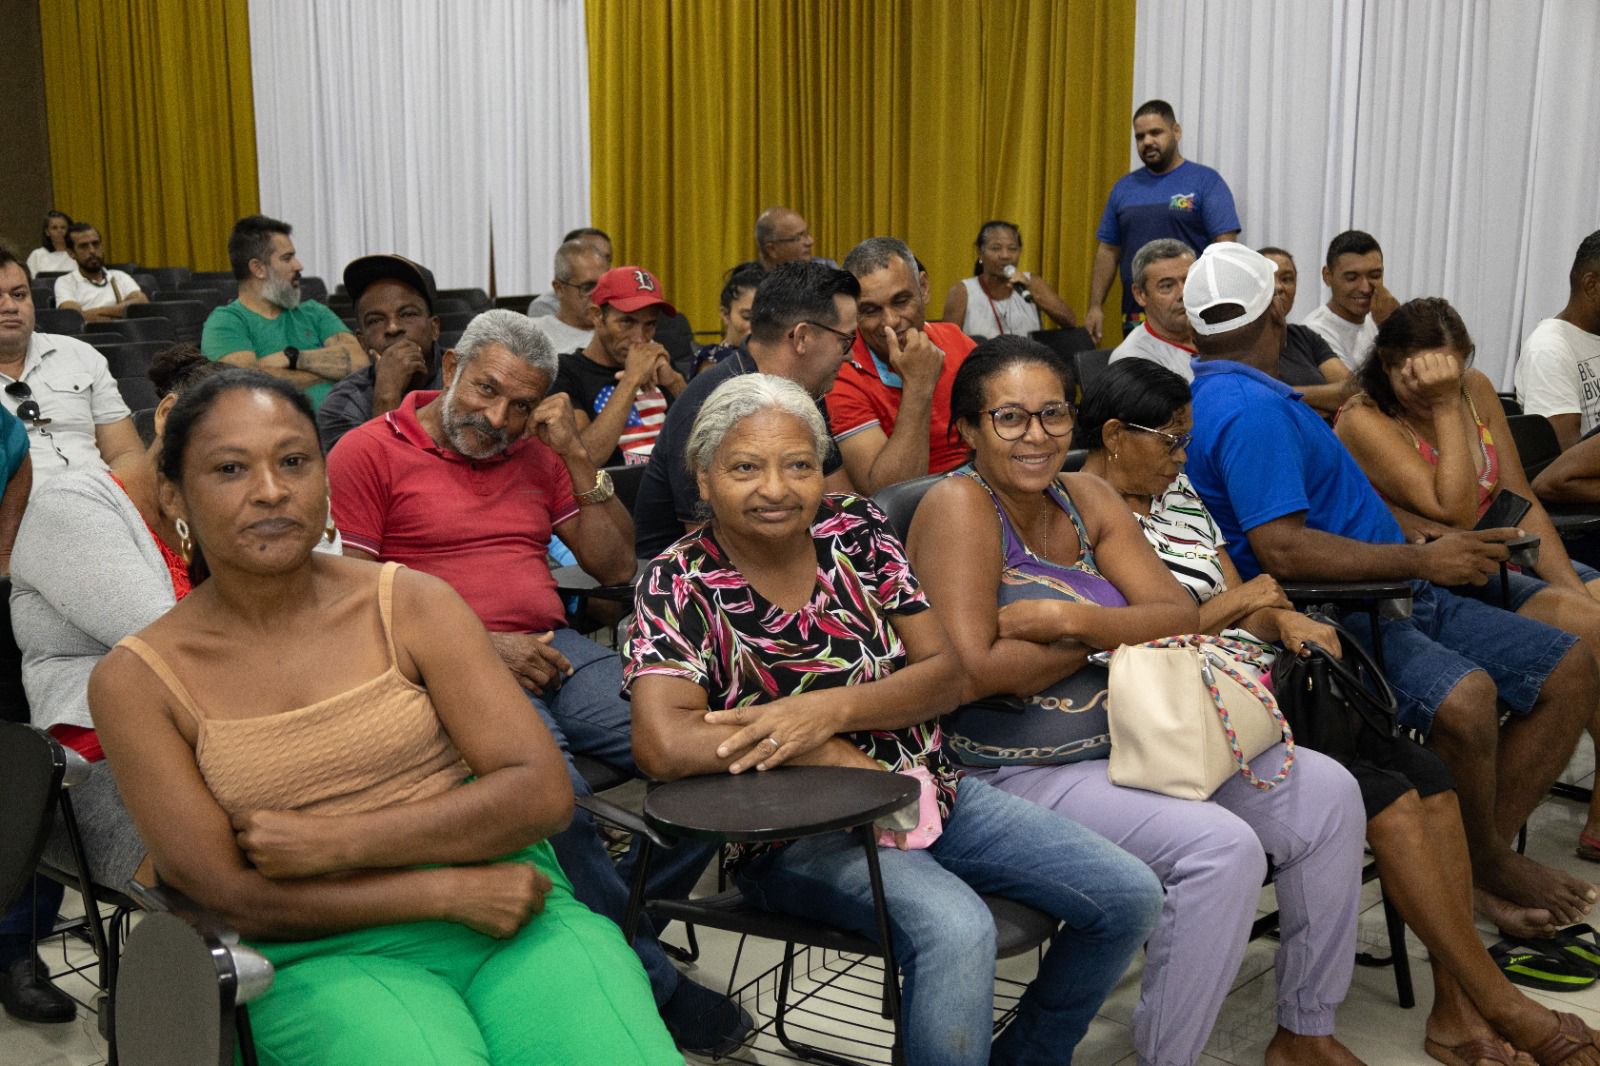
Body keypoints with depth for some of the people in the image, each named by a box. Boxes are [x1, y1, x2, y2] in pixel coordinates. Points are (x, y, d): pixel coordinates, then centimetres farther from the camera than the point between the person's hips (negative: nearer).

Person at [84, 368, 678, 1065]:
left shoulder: (411, 604, 5)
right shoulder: (136, 680, 2)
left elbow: (542, 793, -2)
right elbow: (229, 895, -4)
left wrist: (334, 843, -10)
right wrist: (454, 889, -11)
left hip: (510, 906, 1)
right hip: (329, 956, -1)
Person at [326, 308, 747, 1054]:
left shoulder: (537, 456, 19)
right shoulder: (370, 452, 5)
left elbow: (616, 567, 16)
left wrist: (576, 454, 5)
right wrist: (478, 645, -10)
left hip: (554, 651, 5)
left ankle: (613, 923, 2)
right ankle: (649, 981, -14)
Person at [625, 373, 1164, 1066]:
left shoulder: (857, 529, 0)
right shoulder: (679, 585, -12)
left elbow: (948, 671, -3)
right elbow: (664, 746, -27)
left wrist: (832, 709, -21)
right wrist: (831, 752, -21)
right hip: (798, 834, -5)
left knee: (1127, 897, -1)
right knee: (955, 927, -33)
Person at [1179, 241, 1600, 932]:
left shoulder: (1222, 395, 18)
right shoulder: (1250, 408, -16)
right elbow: (1283, 551, -28)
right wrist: (1423, 560, -22)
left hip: (1389, 595, 11)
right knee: (1464, 696, -37)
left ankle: (1482, 851, 0)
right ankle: (1487, 867, -10)